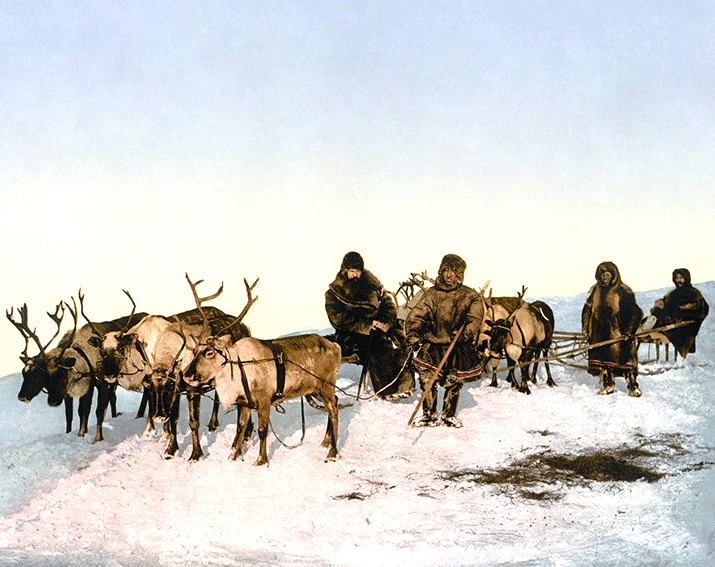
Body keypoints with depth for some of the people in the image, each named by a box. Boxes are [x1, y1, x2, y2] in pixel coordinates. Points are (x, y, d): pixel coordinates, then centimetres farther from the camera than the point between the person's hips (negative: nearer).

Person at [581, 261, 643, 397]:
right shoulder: (596, 291, 9)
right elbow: (587, 310, 18)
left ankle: (633, 387, 1)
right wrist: (586, 329, 12)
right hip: (600, 333, 5)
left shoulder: (622, 292, -7)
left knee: (624, 359, -7)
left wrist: (628, 332, -12)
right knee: (602, 360, 6)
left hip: (619, 333, -5)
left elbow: (635, 313, -6)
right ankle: (608, 385, 19)